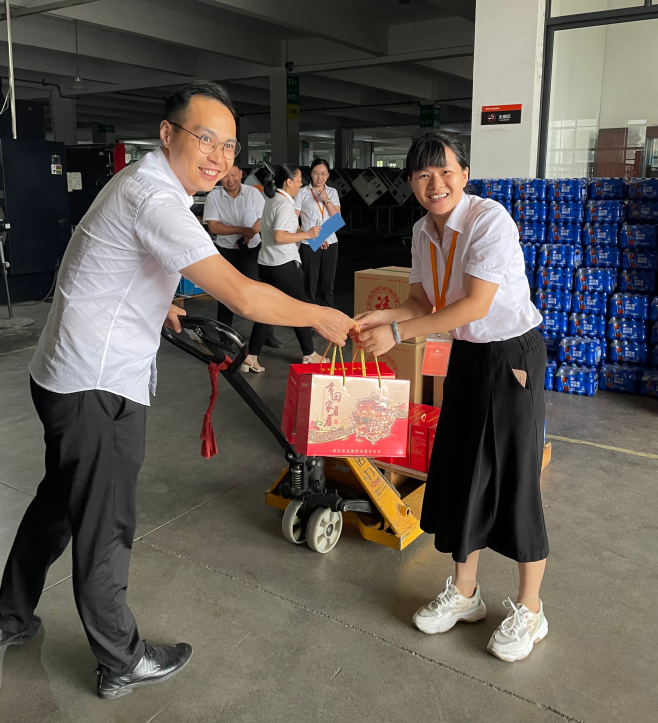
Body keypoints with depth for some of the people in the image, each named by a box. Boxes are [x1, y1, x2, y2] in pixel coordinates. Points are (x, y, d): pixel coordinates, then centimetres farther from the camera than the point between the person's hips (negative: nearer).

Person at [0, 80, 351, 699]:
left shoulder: (141, 184, 12)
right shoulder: (154, 199, -22)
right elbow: (243, 295, -29)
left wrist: (157, 304, 42)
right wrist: (321, 317, -16)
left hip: (69, 377, 10)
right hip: (97, 389, -10)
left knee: (59, 501, 24)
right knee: (103, 530, 5)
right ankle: (121, 663, 24)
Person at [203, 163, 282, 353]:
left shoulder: (253, 193, -6)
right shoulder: (213, 196, -9)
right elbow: (213, 227, -13)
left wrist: (249, 234, -21)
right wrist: (242, 230, -19)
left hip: (252, 249, 0)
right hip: (226, 251, 0)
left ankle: (268, 334, 6)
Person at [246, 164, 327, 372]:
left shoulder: (272, 200, 13)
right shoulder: (285, 204, -16)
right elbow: (279, 237, -25)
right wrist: (306, 234, -18)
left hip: (267, 264, 9)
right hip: (283, 265, -9)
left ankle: (252, 355, 8)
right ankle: (309, 354, 17)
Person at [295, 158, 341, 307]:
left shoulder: (332, 192, 9)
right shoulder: (303, 192, -3)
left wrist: (326, 200, -14)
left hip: (330, 244, 4)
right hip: (309, 245, -3)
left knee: (328, 284, 7)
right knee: (310, 285, -1)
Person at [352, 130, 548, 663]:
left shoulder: (490, 219, -21)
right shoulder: (424, 232, 3)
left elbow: (476, 304, -25)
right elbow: (424, 302, 7)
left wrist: (397, 333, -25)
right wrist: (383, 317, -13)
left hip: (513, 354, -7)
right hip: (466, 354, 8)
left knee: (514, 478, -1)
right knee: (458, 470, 12)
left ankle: (529, 610, 20)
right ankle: (464, 592, 31)